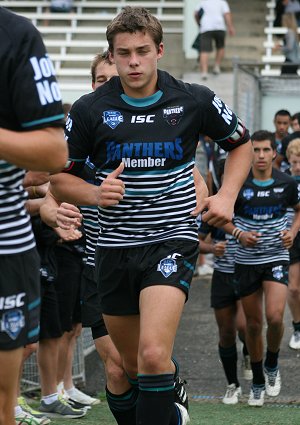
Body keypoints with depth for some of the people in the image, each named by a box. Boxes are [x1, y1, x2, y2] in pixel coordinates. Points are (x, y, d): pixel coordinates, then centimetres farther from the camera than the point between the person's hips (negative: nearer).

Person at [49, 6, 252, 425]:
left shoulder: (195, 101, -4)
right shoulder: (90, 110, -4)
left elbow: (241, 142, 14)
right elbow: (59, 178, 5)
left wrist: (226, 195, 0)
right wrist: (94, 194, -15)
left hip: (172, 238, -3)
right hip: (114, 246, 3)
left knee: (153, 354, -23)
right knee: (133, 365, 14)